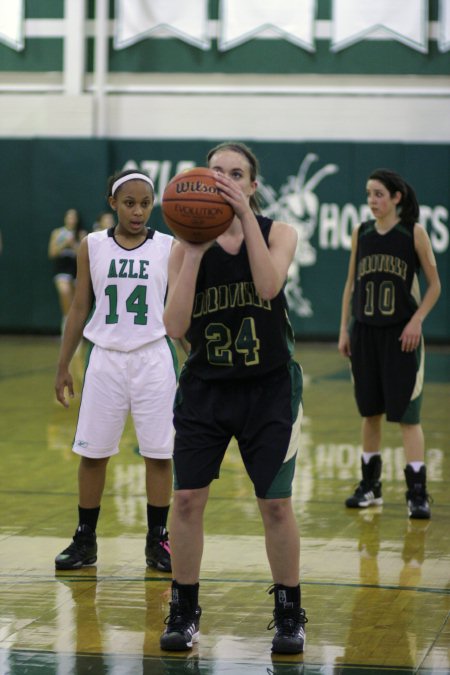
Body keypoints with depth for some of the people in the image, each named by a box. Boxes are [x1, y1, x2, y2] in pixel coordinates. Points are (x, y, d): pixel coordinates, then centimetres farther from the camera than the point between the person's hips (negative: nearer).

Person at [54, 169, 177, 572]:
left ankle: (158, 540, 13)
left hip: (154, 357, -1)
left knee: (159, 453, 1)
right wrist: (63, 365, 7)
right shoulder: (92, 247, 2)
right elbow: (80, 308, 7)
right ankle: (85, 540, 17)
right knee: (92, 452, 5)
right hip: (106, 357, 1)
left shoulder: (169, 248, -1)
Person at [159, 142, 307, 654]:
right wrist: (195, 252, -21)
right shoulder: (187, 243, -4)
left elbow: (268, 286, -26)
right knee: (187, 500, -2)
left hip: (269, 388, -1)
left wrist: (246, 217, -27)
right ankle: (184, 612, 15)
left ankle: (289, 614, 17)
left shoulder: (278, 232, -5)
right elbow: (174, 327, -14)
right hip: (205, 387, 1)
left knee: (276, 505, 1)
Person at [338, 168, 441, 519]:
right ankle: (370, 485, 22)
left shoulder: (414, 233, -5)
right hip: (365, 332, 4)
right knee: (370, 411, 11)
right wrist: (344, 329, 8)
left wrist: (417, 320, -13)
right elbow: (351, 283, 12)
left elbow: (434, 285, -1)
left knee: (407, 414, -7)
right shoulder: (361, 233, 6)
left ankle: (418, 493, -5)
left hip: (401, 333, -4)